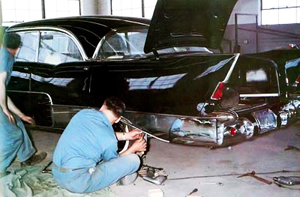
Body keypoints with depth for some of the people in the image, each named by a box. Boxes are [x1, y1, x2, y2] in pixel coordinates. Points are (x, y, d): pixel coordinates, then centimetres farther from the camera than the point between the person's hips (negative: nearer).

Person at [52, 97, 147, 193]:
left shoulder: (83, 113, 2)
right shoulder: (109, 140, -15)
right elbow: (114, 162, 7)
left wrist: (126, 135, 26)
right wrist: (134, 148, 21)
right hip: (78, 183, -7)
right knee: (134, 160, -5)